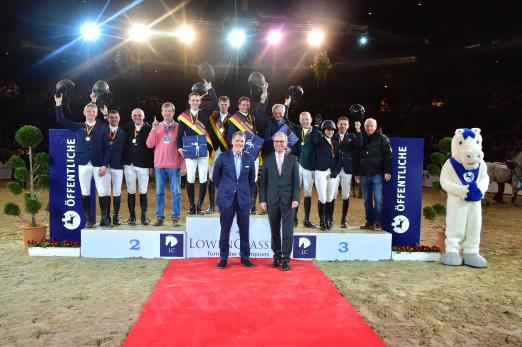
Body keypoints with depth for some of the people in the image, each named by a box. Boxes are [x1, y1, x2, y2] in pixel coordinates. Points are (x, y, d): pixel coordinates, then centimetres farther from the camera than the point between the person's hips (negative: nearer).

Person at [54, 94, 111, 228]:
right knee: (85, 193, 5)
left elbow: (107, 148, 0)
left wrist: (105, 165, -9)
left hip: (98, 165, -2)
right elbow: (61, 120, 7)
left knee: (103, 193, -3)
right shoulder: (78, 127, 11)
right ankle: (89, 219, 14)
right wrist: (58, 104, -2)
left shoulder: (102, 128, 4)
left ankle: (104, 219, 8)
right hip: (83, 165, 2)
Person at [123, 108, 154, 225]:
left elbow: (152, 146, -7)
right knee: (131, 191, 7)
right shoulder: (127, 128, 7)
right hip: (129, 165, 3)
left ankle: (144, 216, 15)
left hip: (143, 165, -2)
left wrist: (152, 164, -10)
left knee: (143, 191, 5)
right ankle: (132, 216, 16)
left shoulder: (149, 129, -3)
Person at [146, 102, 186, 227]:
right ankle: (159, 217, 14)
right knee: (159, 192, 6)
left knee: (176, 192, 0)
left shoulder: (179, 127, 2)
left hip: (175, 165, -2)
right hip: (159, 165, 2)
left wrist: (183, 166, -4)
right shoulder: (157, 126, 8)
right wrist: (153, 129, -10)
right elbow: (149, 145, 1)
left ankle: (176, 217, 6)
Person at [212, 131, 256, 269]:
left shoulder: (249, 159, 3)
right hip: (226, 198, -1)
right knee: (225, 230, 5)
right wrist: (223, 189, 5)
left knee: (244, 230, 7)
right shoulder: (223, 157, -2)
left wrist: (245, 191, 9)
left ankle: (245, 257, 20)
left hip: (244, 199, 2)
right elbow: (216, 177, 7)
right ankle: (223, 257, 17)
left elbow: (252, 179, 14)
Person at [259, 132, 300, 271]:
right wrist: (262, 199, -1)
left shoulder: (293, 159, 4)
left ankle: (285, 259, 8)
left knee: (287, 232, -1)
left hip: (288, 200, -1)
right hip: (272, 201, 1)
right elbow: (263, 181, 5)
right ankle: (277, 256, 22)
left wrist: (296, 199, -7)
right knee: (275, 231, 9)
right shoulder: (267, 159, 6)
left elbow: (296, 181, 1)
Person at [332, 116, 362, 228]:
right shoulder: (333, 137, 6)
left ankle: (343, 220, 15)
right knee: (332, 195, 1)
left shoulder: (352, 136, 9)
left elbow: (359, 145, -10)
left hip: (347, 170, 1)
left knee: (346, 195, 5)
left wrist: (358, 131, -18)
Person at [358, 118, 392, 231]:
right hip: (364, 174, 5)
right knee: (367, 199, 8)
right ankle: (369, 222, 16)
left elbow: (388, 156, -7)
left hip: (377, 174, -5)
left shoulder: (382, 138, 0)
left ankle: (378, 222, 2)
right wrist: (357, 173, 11)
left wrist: (387, 171, -16)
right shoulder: (362, 139, 14)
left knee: (378, 199, -5)